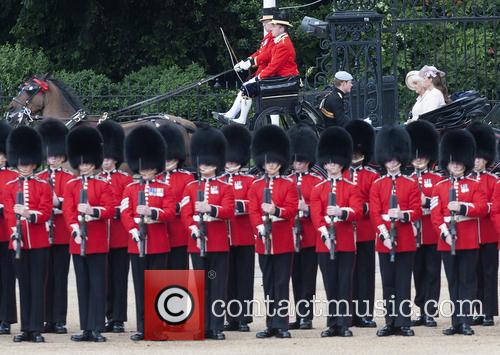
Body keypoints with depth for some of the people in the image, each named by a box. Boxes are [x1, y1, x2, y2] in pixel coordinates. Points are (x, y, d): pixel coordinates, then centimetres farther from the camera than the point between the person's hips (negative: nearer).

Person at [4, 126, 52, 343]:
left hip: (39, 243, -2)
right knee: (24, 286, 6)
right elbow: (8, 213, 1)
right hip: (18, 242, 2)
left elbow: (46, 212, -6)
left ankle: (36, 329, -2)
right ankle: (25, 329, 9)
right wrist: (14, 234, -14)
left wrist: (29, 214, -25)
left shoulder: (43, 186, 4)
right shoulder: (9, 187, 9)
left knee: (38, 285, -2)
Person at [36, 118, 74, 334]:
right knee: (46, 278, 5)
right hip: (42, 234, 3)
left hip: (62, 235, -3)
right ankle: (48, 320, 10)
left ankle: (60, 321, -1)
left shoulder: (69, 179, 3)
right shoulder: (39, 178, 11)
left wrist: (58, 203, -27)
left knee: (60, 278, -2)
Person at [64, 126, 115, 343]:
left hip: (98, 242, -3)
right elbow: (67, 210, -1)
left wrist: (92, 210, -25)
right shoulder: (71, 186, 9)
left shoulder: (103, 185, 2)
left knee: (97, 285, -3)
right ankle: (86, 329, 10)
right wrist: (76, 231, -17)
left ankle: (96, 328, -3)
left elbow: (110, 209, -7)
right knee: (82, 286, 6)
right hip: (78, 241, 3)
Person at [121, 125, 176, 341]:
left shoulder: (164, 189, 6)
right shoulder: (130, 189, 9)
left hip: (159, 244, -1)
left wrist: (152, 212, -21)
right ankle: (142, 329, 5)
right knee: (140, 287, 3)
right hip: (137, 243, 1)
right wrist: (134, 231, -15)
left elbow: (170, 213, -4)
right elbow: (125, 213, 0)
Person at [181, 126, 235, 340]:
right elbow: (185, 213, 2)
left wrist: (209, 208, -26)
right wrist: (194, 231, -14)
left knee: (218, 285, -1)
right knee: (201, 285, 4)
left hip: (219, 243, -2)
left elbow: (229, 211, -9)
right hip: (197, 242, 2)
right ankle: (203, 327, 7)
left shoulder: (225, 188, 5)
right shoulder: (191, 188, 10)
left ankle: (217, 327, 1)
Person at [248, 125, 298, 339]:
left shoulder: (288, 185, 2)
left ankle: (281, 325, -5)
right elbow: (252, 210, 2)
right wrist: (260, 227, -16)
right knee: (268, 285, 7)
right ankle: (271, 325, 12)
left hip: (283, 241, -3)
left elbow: (292, 209, -6)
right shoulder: (256, 186, 10)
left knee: (281, 284, -4)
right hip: (263, 240, 3)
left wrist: (276, 211, -24)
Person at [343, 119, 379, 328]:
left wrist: (364, 208, -18)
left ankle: (365, 314, 1)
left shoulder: (372, 176, 4)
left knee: (365, 273, -1)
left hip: (365, 234, -1)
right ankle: (348, 313, 7)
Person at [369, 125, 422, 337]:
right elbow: (375, 213, -1)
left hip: (405, 241, -1)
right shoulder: (377, 185, 6)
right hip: (384, 241, 1)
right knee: (388, 284, 5)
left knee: (403, 283, 0)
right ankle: (391, 322, 10)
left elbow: (416, 212, -2)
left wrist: (402, 214, -23)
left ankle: (403, 323, 1)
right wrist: (384, 235, -13)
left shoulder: (411, 185, 4)